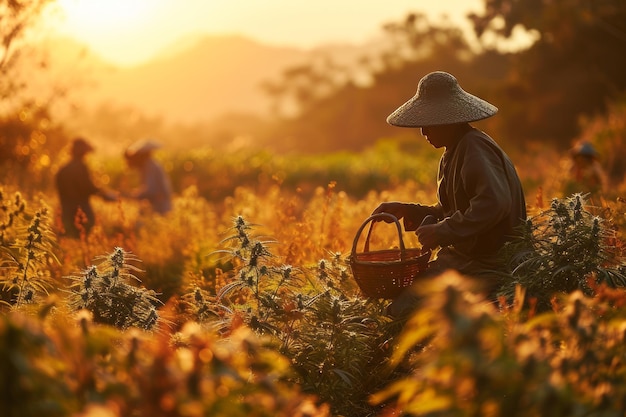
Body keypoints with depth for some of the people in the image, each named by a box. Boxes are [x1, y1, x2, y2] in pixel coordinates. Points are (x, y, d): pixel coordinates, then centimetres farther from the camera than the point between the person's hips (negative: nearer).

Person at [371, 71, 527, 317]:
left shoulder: (474, 147, -17)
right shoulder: (454, 151, 16)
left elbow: (494, 203, -31)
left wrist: (443, 232, -25)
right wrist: (406, 211, 12)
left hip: (488, 267, -10)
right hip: (462, 256, 10)